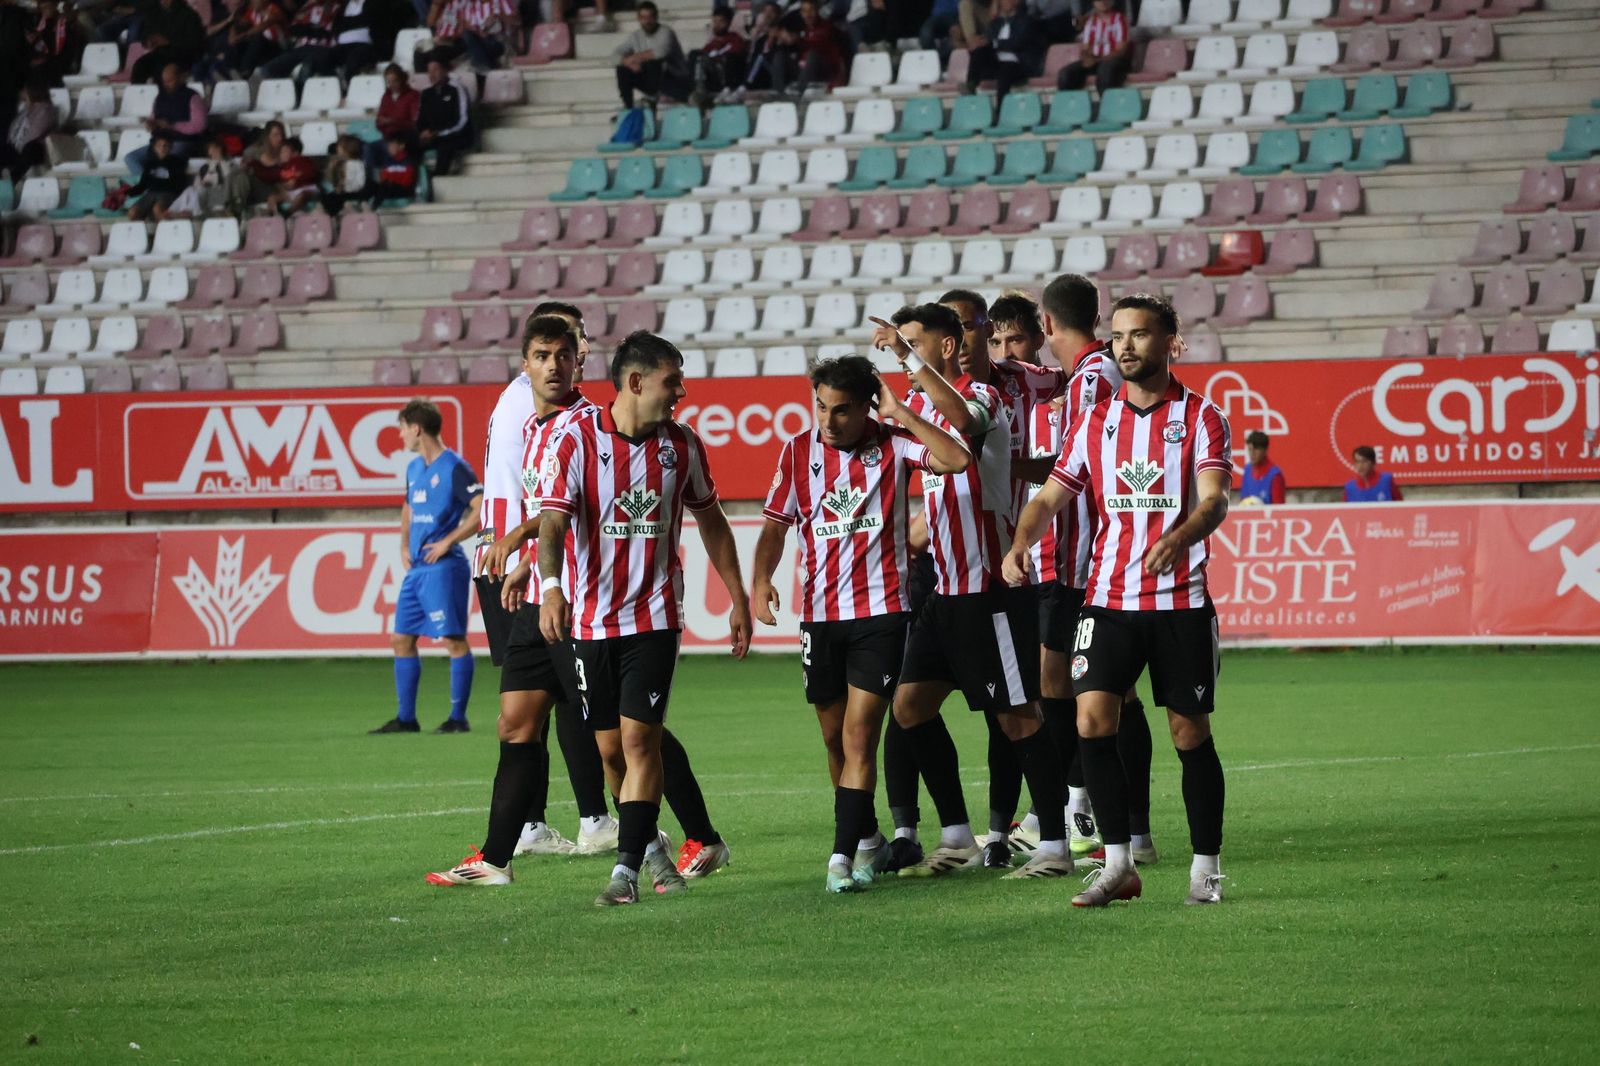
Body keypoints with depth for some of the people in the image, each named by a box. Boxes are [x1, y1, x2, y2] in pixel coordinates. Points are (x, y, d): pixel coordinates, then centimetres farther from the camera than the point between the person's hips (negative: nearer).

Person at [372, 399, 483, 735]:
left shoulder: (454, 468, -11)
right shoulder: (414, 469, 16)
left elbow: (483, 509, -18)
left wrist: (448, 542, -17)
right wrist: (404, 546, 16)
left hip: (443, 567, -9)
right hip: (416, 569, 9)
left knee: (453, 640, -7)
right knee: (402, 640, 8)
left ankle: (458, 718, -4)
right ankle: (406, 718, 13)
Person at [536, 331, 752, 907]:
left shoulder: (682, 444, 1)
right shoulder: (576, 439, -10)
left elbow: (711, 520, 15)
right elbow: (552, 520, -20)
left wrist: (738, 598, 16)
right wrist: (551, 587, -37)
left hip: (654, 615, 1)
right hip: (589, 617, -1)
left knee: (639, 738, -13)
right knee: (609, 747, 8)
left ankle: (626, 870, -14)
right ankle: (651, 843, 31)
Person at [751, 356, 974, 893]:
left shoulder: (894, 444, -4)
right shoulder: (798, 451, 4)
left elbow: (956, 459, -20)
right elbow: (775, 524, 5)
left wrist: (901, 413, -17)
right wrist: (761, 579, -13)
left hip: (881, 611, -4)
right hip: (819, 612, 4)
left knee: (859, 737, -13)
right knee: (836, 739, 13)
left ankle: (843, 857, -15)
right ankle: (869, 839, 32)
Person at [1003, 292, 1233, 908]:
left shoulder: (1201, 418, -1)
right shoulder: (1096, 422, 10)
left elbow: (1213, 499, -15)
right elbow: (1052, 496, 8)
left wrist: (1178, 538, -36)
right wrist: (1019, 545, -13)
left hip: (1180, 599, -3)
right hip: (1109, 597, 3)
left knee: (1190, 733, 1)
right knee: (1092, 718, -11)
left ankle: (1206, 867, 13)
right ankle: (1117, 865, -5)